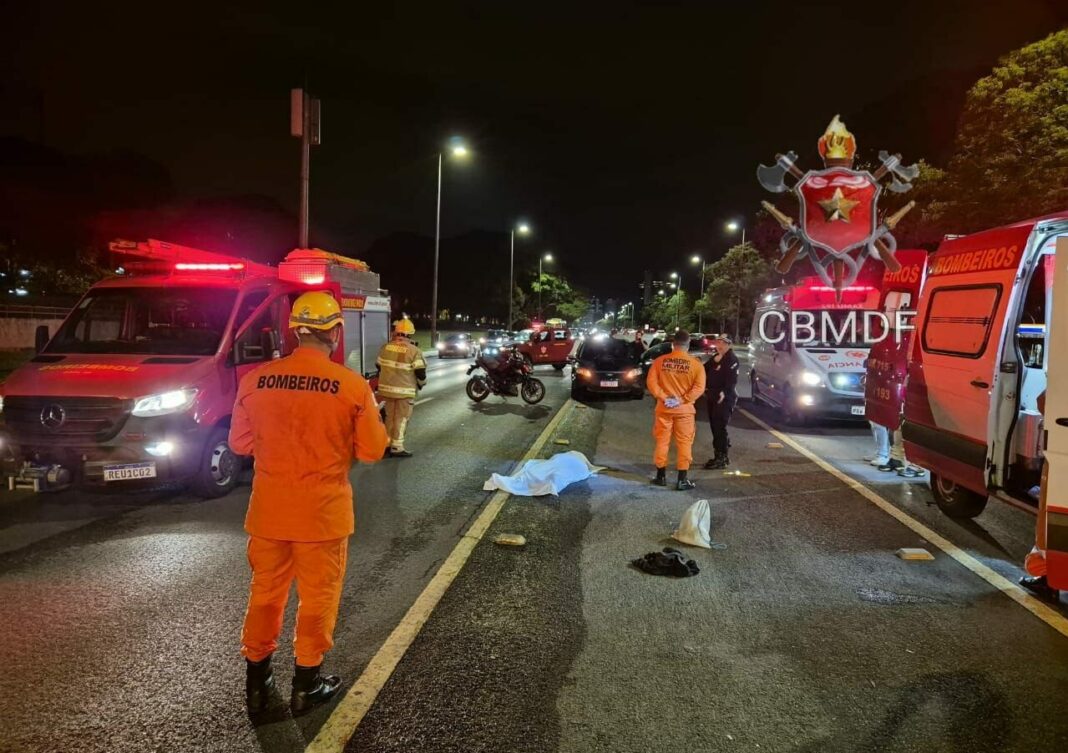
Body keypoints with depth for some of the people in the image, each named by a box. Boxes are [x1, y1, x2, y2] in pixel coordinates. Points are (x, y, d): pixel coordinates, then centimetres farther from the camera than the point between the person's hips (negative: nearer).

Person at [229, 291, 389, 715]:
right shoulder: (353, 386, -15)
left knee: (265, 593, 18)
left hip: (268, 510, 3)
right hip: (323, 512, -3)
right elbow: (372, 451, -7)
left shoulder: (256, 379, -6)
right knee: (318, 597, 13)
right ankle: (306, 685, 25)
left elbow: (239, 444, 4)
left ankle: (256, 683, 31)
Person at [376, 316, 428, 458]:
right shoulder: (414, 351, -12)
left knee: (390, 417, 17)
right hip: (405, 391, -5)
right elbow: (420, 372, -13)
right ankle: (396, 447, 5)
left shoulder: (385, 347, 2)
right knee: (401, 419, 3)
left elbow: (379, 367, 12)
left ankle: (387, 444, 23)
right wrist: (421, 384, 8)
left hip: (387, 388, 5)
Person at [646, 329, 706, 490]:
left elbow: (651, 382, -7)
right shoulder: (695, 364, -5)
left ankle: (661, 476, 19)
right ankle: (682, 480, 6)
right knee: (684, 444, 6)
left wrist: (663, 397, -9)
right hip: (684, 410, -1)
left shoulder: (660, 361, -2)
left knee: (662, 441, 12)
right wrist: (682, 400, -13)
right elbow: (699, 387, -13)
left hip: (664, 408, 2)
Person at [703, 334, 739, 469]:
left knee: (719, 427, -11)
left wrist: (724, 393, -24)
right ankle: (719, 455, 21)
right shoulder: (715, 357, 17)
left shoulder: (732, 359, -9)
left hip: (724, 398, -9)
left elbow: (732, 379, -18)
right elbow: (705, 370, 10)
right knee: (714, 427, 12)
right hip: (712, 396, 9)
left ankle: (722, 458, -8)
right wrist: (714, 361, -5)